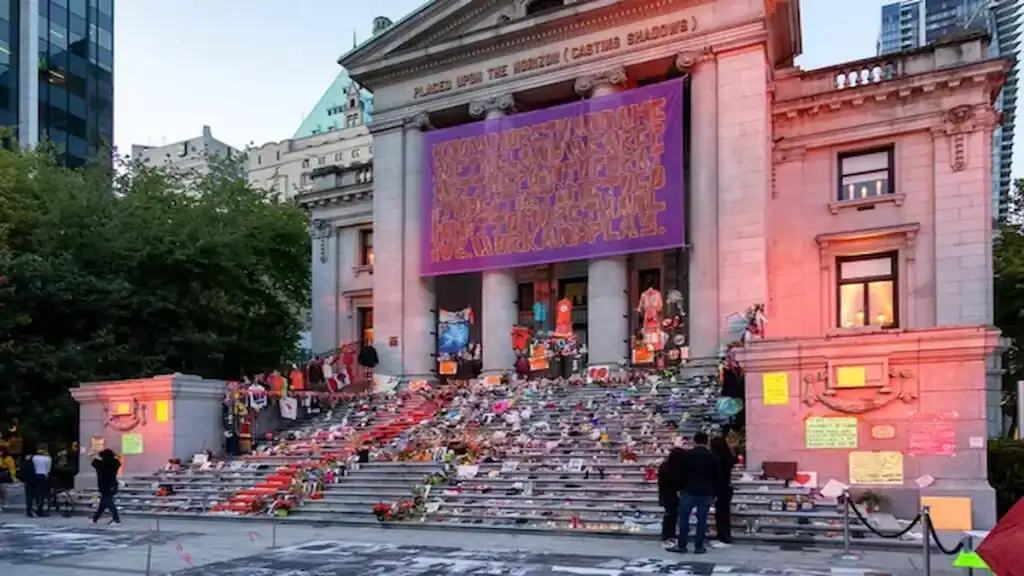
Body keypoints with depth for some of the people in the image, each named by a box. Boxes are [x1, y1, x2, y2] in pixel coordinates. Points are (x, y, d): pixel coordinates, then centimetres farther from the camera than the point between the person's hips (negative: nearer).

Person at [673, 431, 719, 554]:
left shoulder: (686, 455, -1)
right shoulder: (713, 457, 5)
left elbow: (680, 474, 0)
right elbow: (717, 477, 9)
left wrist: (680, 489, 11)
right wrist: (713, 493, 15)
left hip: (689, 492, -2)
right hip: (706, 493, 2)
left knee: (684, 519, 6)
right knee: (702, 520, 5)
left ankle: (682, 546, 5)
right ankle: (698, 547, 5)